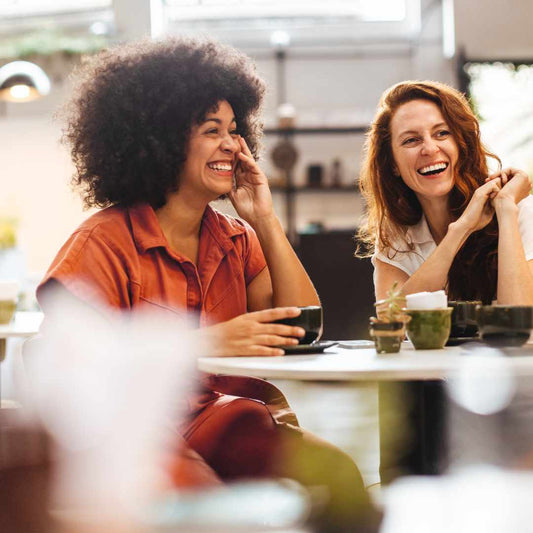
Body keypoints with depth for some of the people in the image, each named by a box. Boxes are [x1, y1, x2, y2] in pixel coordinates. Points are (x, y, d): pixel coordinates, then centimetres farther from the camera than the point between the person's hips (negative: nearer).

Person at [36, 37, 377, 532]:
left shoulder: (236, 240, 14)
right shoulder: (102, 243, -7)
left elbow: (304, 327, 5)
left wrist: (266, 221, 1)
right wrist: (207, 343, -24)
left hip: (219, 418, 6)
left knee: (337, 473, -22)